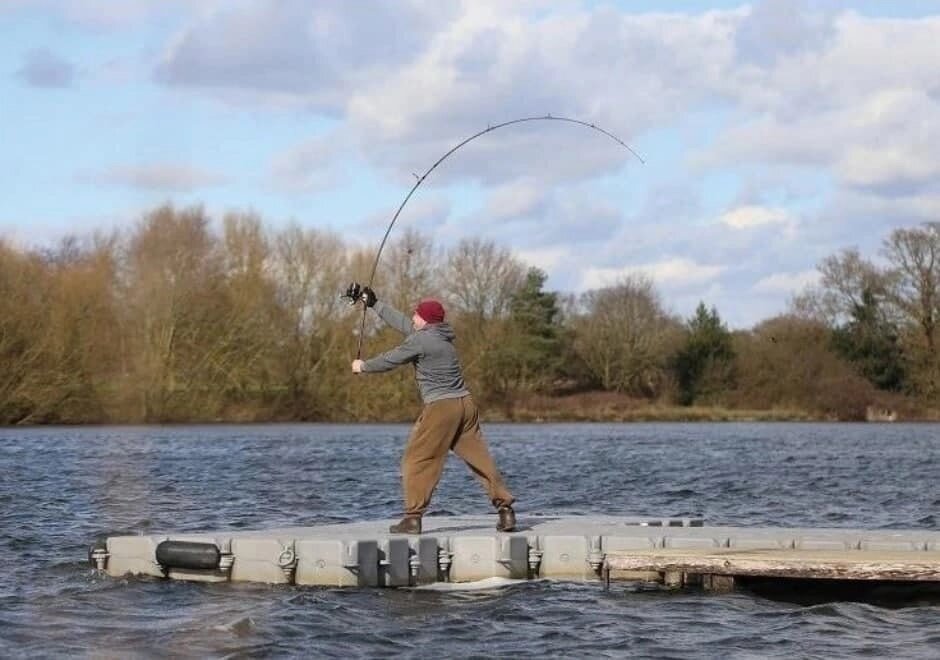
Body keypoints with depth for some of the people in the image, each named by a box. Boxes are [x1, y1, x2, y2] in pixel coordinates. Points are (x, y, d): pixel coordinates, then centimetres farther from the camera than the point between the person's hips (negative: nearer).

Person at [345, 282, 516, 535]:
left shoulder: (421, 340, -10)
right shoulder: (442, 336, 15)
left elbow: (390, 360, -2)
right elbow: (402, 324, 25)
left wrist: (363, 366, 16)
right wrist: (374, 303, 32)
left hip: (440, 408, -8)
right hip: (465, 404, 8)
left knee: (417, 461, 0)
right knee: (479, 458, 7)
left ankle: (413, 517, -3)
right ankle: (505, 508, 2)